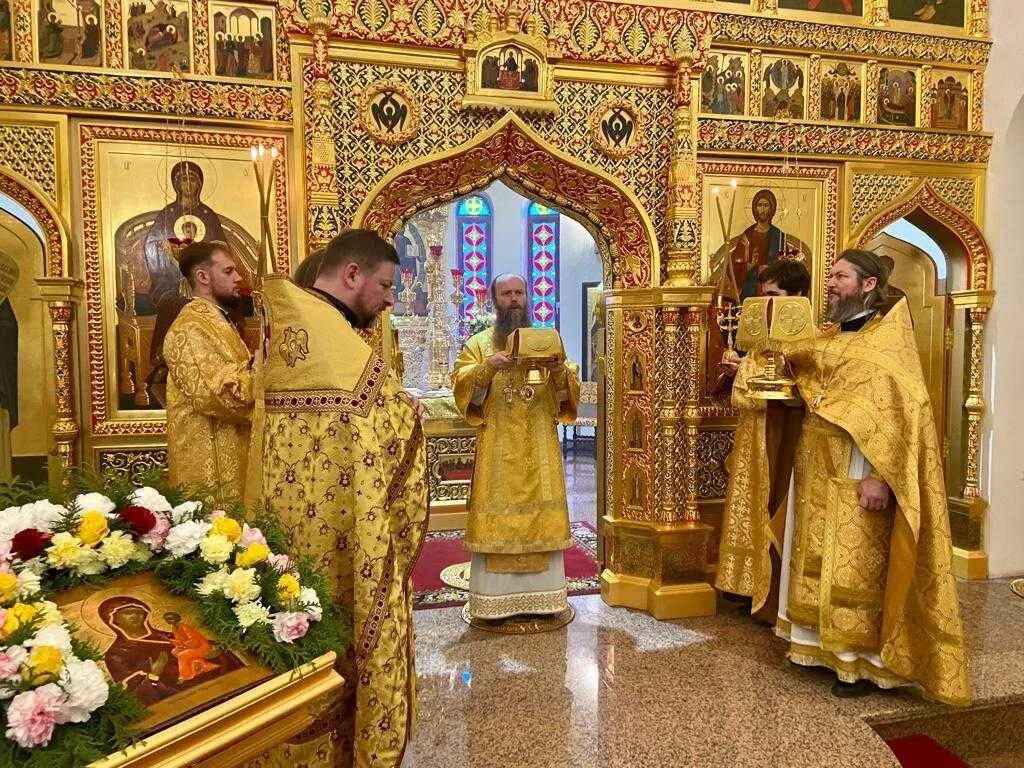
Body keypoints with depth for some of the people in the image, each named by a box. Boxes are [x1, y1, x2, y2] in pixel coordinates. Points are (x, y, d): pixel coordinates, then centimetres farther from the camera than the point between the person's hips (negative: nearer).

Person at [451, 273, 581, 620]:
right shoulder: (479, 342, 7)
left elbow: (570, 389, 6)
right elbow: (460, 385, -5)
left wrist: (560, 371, -15)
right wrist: (487, 368, -22)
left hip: (539, 448, 2)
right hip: (497, 449, -2)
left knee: (540, 516, 3)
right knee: (496, 517, -3)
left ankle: (541, 596, 13)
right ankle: (494, 600, 5)